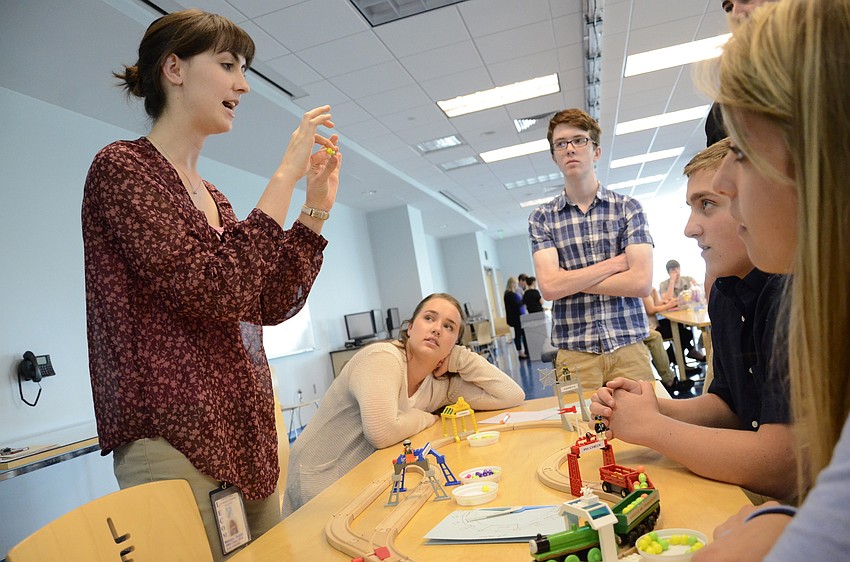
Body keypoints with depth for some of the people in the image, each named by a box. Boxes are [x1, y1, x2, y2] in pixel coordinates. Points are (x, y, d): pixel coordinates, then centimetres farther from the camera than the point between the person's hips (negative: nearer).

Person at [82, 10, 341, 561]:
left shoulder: (213, 197, 14)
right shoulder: (121, 167, -8)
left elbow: (271, 306, 9)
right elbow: (215, 292, -22)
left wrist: (317, 206, 5)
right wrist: (286, 176, -16)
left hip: (249, 432, 7)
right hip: (173, 437, -7)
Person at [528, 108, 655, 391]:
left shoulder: (628, 207, 3)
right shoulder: (542, 218, 3)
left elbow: (641, 282, -8)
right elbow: (549, 287, -11)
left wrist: (571, 281, -7)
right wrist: (616, 262, -7)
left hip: (629, 347, 1)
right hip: (574, 354, 0)